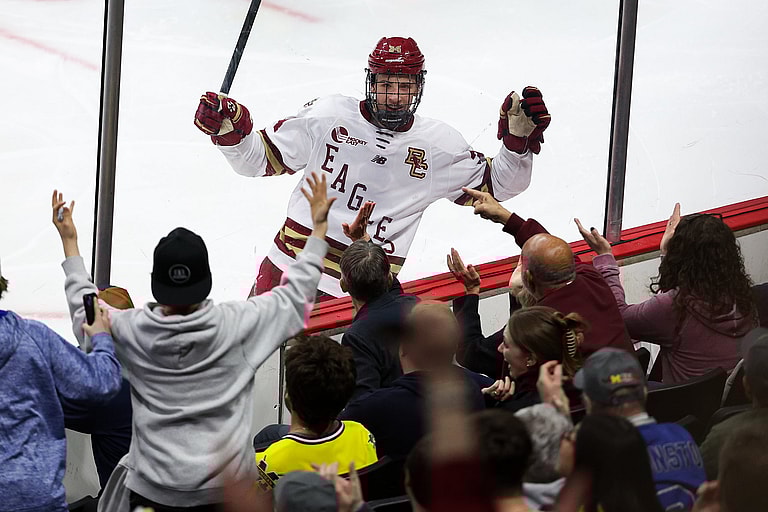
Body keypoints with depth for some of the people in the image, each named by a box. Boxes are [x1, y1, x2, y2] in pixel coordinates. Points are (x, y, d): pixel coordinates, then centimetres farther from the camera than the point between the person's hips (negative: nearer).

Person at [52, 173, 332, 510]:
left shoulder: (131, 330, -9)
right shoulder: (238, 323, -11)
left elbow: (85, 307, 13)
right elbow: (297, 293, 3)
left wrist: (69, 242, 24)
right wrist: (319, 226, 15)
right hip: (228, 484, -1)